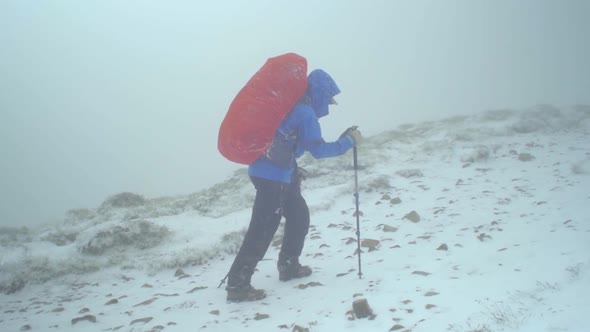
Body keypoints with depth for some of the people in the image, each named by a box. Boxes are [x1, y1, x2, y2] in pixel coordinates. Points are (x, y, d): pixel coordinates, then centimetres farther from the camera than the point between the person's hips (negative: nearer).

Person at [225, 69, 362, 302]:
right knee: (263, 229, -10)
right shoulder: (305, 113, -13)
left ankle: (288, 266, 32)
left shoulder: (294, 107, 15)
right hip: (272, 175, -10)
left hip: (276, 174, 10)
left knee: (299, 215, 21)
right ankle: (237, 285, -9)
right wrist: (348, 141, -1)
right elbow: (318, 150, -10)